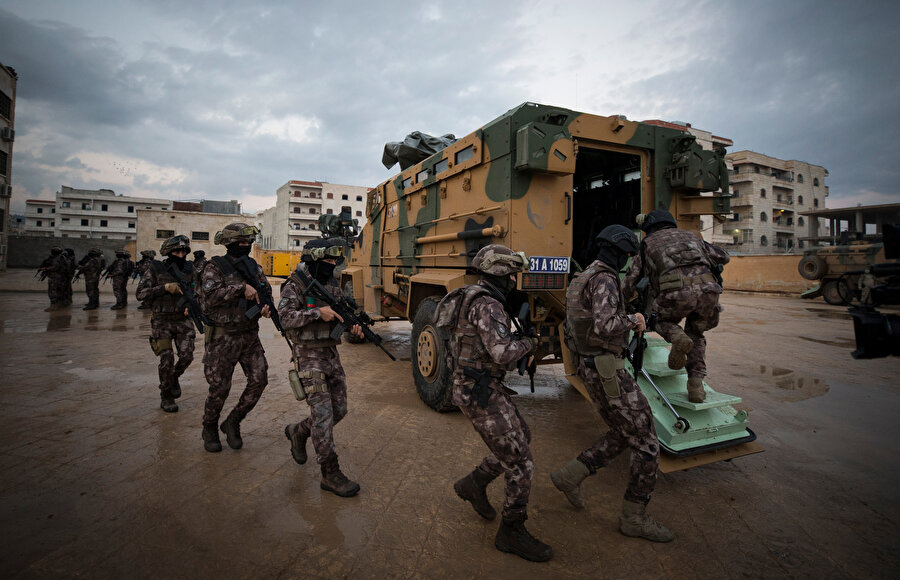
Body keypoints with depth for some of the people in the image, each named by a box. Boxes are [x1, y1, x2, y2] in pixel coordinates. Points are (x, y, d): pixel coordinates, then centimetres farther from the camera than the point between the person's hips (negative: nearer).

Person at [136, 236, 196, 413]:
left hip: (183, 320, 3)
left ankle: (174, 377, 27)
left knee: (186, 356, -7)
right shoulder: (155, 269, -4)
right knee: (167, 359, -7)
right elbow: (140, 293, -8)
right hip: (162, 321, -2)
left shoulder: (189, 271, 4)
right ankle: (166, 397, 12)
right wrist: (165, 288, -20)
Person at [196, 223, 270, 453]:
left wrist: (266, 307, -9)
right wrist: (241, 288, -25)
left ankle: (233, 423, 18)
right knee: (220, 388, 4)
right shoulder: (215, 268, -8)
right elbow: (210, 297, -22)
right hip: (223, 337, -5)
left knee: (259, 379, -3)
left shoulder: (253, 266, 8)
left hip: (250, 335, 5)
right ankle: (210, 429, 30)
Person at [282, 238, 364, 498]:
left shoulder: (332, 285, 11)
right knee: (322, 413, -8)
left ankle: (297, 432, 35)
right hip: (309, 356, -7)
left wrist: (353, 326, -4)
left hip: (331, 354, 7)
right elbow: (285, 319, -19)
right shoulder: (295, 285, -9)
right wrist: (318, 312, -26)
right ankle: (330, 474, 1)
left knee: (339, 409, 11)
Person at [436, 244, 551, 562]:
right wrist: (527, 343, -11)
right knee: (520, 462, -1)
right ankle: (512, 532, 17)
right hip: (480, 394, -10)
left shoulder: (473, 297, 11)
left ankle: (474, 483, 32)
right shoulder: (488, 306, -21)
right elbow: (503, 354, -30)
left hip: (485, 386, 10)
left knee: (521, 437, 22)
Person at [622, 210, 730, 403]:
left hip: (677, 292, -3)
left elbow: (628, 284, 20)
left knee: (659, 317, 28)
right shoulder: (691, 236, 34)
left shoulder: (648, 244, 25)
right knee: (695, 335, 27)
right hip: (708, 289, 4)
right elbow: (723, 256, 43)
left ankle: (677, 336, -4)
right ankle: (696, 385, 13)